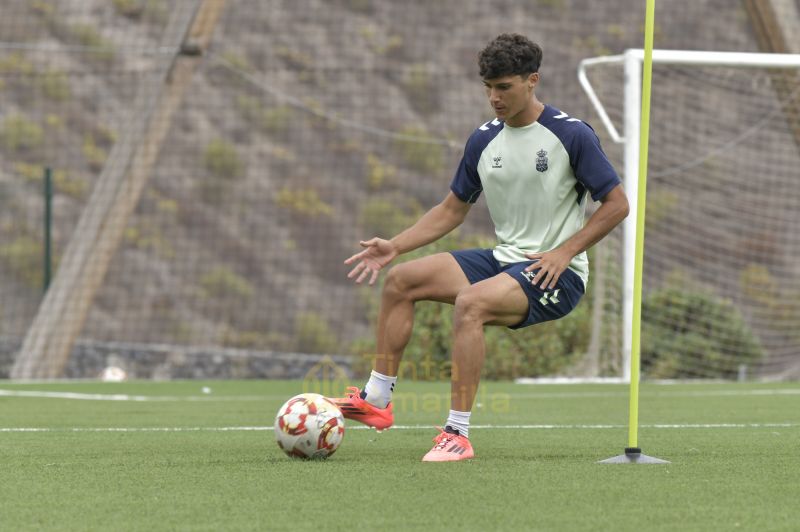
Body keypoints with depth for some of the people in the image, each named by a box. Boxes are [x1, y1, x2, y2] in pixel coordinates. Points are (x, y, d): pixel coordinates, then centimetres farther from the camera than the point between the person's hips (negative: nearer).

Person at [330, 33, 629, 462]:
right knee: (401, 280, -4)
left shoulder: (571, 135, -10)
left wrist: (564, 252, -16)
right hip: (502, 260, 7)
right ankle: (376, 400, -1)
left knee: (470, 304, -33)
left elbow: (617, 205, -7)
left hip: (556, 276, -7)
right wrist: (394, 246, 5)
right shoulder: (484, 140, 8)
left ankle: (457, 434, -31)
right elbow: (453, 209, 17)